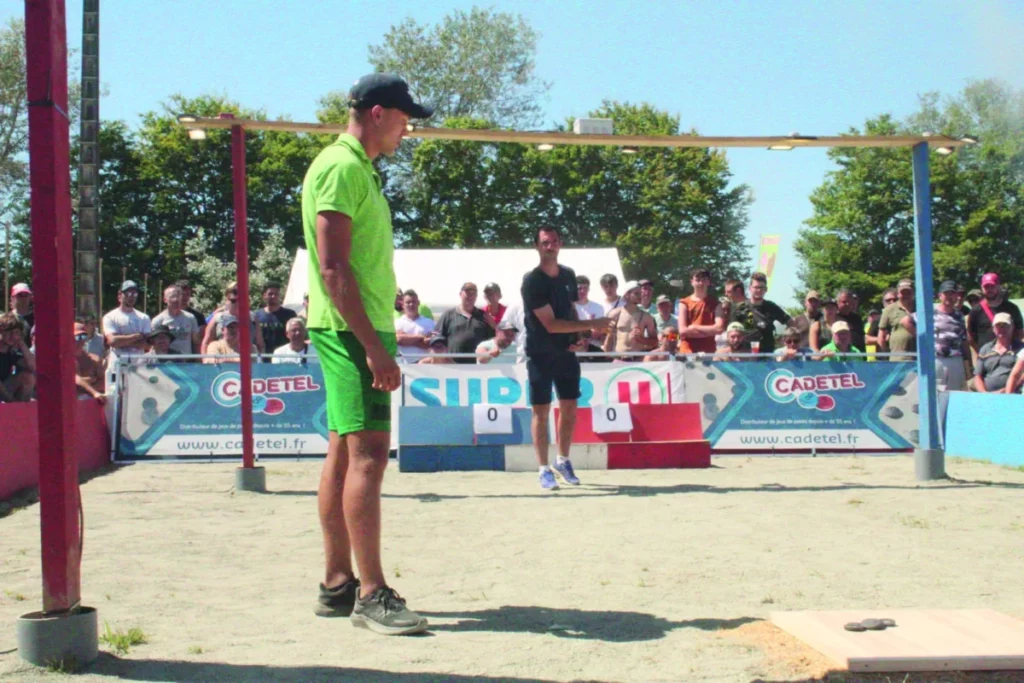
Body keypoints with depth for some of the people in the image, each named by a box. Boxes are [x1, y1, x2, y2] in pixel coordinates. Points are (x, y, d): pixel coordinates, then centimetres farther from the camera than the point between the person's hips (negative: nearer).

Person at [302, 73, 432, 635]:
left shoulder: (356, 169, 20)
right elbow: (332, 266, -20)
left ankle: (338, 585, 17)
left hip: (358, 329, 11)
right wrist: (374, 346, -23)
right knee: (368, 452, -12)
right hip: (352, 330, -11)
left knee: (344, 453, 11)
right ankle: (370, 594, -10)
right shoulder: (342, 168, -12)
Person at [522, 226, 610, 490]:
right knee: (541, 411, -2)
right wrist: (591, 324, -23)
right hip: (540, 354, -6)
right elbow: (550, 324, -21)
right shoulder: (532, 281, -16)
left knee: (569, 408, 10)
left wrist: (579, 336, -1)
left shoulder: (568, 275, 5)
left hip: (566, 352, 6)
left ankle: (563, 461, 27)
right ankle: (544, 469, 6)